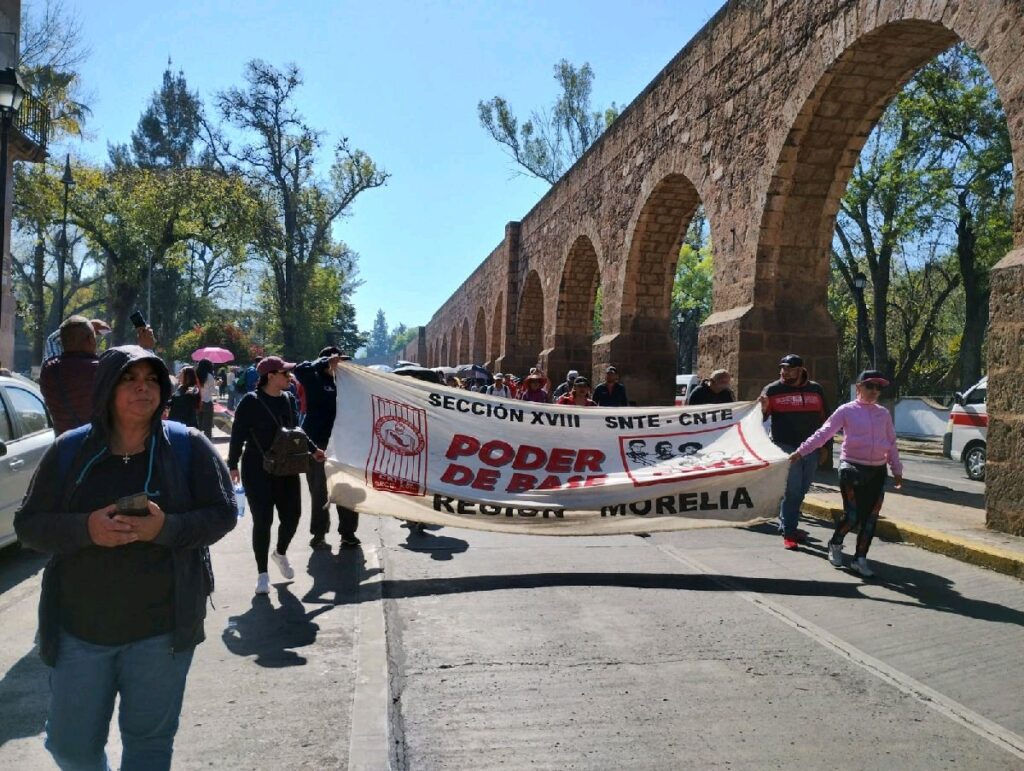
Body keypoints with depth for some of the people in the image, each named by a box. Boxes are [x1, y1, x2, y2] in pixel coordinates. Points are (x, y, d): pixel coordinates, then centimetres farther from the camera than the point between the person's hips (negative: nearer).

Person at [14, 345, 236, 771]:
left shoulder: (188, 447, -5)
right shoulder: (70, 450, -1)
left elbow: (223, 512, -4)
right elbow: (28, 524, 2)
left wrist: (167, 528, -23)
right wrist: (85, 529, -19)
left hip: (161, 627, -1)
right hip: (80, 627, 2)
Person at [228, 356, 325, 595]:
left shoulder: (289, 399, 6)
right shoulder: (251, 401, -12)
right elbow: (238, 434, -11)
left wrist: (313, 449, 14)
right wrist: (232, 465, -13)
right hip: (257, 470, -5)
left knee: (292, 516, 7)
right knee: (262, 520, -3)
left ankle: (280, 553, 37)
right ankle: (262, 573, 12)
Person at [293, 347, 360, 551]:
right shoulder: (315, 380, -4)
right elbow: (300, 370, -25)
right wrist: (326, 361, -23)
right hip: (317, 443, -5)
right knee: (320, 491, 5)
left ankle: (347, 532, 22)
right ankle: (318, 534, 17)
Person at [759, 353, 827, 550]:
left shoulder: (815, 390, 8)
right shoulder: (773, 390, -2)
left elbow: (822, 419, 14)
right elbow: (760, 417, -3)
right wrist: (763, 407, -26)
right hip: (786, 447, -4)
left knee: (801, 491, 13)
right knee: (792, 491, -6)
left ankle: (787, 524, 28)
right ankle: (788, 533, 2)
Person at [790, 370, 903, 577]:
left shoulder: (884, 413, 10)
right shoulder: (847, 410, -3)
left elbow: (891, 443, 16)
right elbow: (824, 433, -8)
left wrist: (897, 469, 15)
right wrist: (801, 451, -16)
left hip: (877, 471, 5)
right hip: (852, 468, -5)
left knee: (870, 517, 4)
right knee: (852, 515, -7)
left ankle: (860, 559, 15)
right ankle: (835, 544, 21)